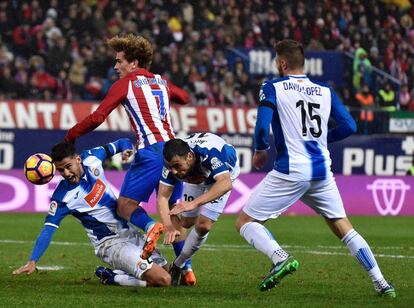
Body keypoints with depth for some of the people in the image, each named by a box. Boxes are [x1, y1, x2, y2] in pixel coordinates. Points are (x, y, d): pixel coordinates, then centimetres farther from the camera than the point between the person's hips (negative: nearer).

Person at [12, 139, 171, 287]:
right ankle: (111, 278, 0)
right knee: (163, 280, -18)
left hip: (129, 232, 7)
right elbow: (48, 229, -20)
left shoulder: (91, 158, -7)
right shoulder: (62, 196, -21)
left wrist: (125, 147, -14)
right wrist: (32, 261, -30)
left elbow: (115, 146, 9)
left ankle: (111, 277, 16)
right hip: (110, 243, -6)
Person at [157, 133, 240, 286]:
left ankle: (178, 266, 5)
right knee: (187, 222, 3)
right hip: (196, 178, 4)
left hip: (222, 175, -4)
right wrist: (168, 227, -50)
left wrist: (194, 203, -72)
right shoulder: (173, 161, -33)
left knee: (203, 226, -14)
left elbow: (226, 184, -61)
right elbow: (162, 197, -32)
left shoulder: (209, 153, -48)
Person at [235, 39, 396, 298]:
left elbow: (262, 126, -13)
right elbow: (349, 126, 6)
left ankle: (280, 258, -22)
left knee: (245, 222, 4)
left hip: (290, 171, -5)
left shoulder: (272, 88, -1)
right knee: (342, 226, 17)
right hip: (322, 171, 5)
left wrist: (260, 150, 6)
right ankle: (381, 283, 7)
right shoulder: (325, 91, 12)